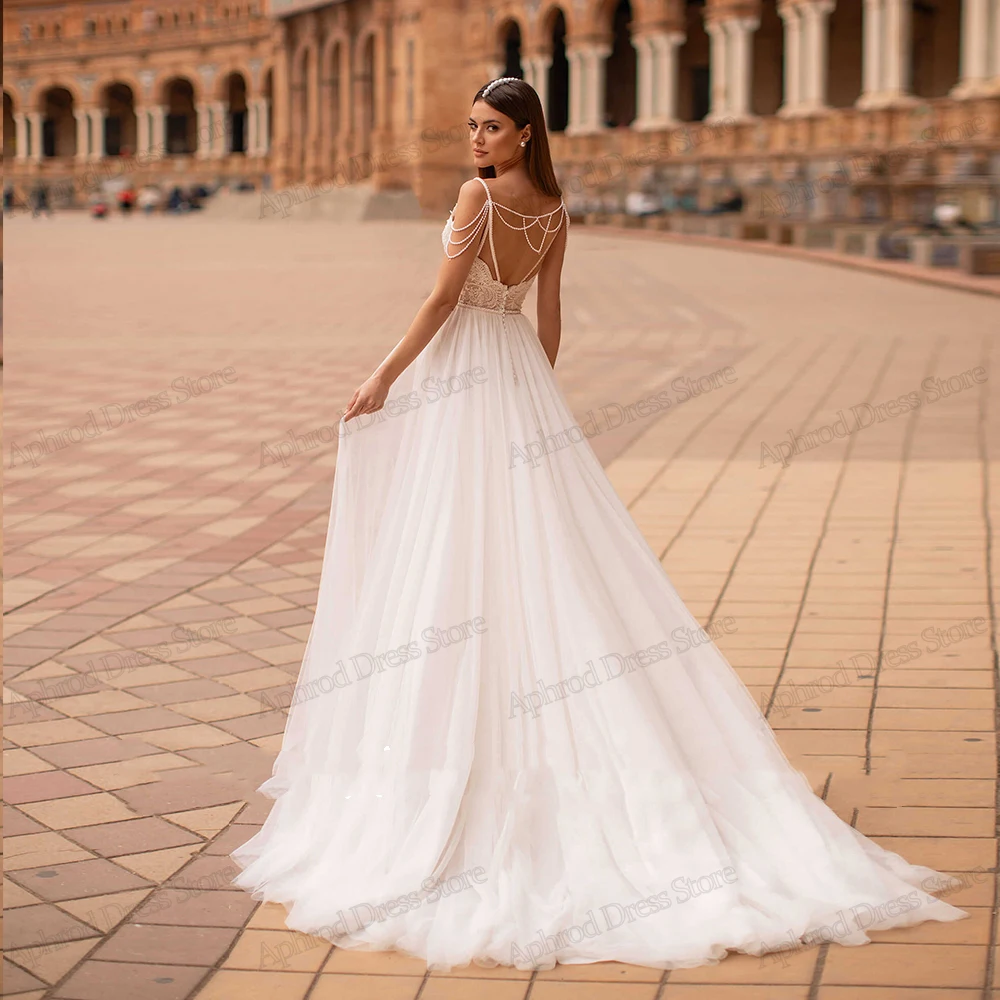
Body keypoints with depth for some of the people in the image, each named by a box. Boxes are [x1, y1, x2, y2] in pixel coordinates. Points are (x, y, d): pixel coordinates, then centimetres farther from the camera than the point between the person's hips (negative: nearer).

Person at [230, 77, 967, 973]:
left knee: (456, 555, -2)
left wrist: (382, 378, -10)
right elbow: (549, 320, 12)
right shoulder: (556, 212, 7)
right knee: (546, 557, 8)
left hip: (460, 380, -7)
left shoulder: (478, 195, -13)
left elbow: (444, 299, -15)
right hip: (520, 375, 7)